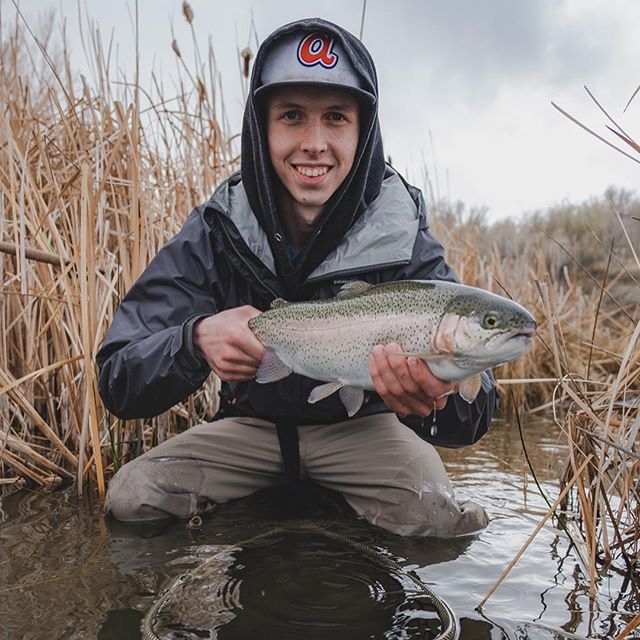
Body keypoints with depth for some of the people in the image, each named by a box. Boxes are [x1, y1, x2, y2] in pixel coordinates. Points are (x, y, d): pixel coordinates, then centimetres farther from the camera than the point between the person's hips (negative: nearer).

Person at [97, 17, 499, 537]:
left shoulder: (402, 240, -21)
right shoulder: (216, 230, -16)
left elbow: (474, 416, -25)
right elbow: (119, 385, -19)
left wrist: (439, 401, -51)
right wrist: (196, 341, -41)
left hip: (362, 427, -1)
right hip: (254, 425, 2)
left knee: (441, 522, -27)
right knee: (130, 496, -17)